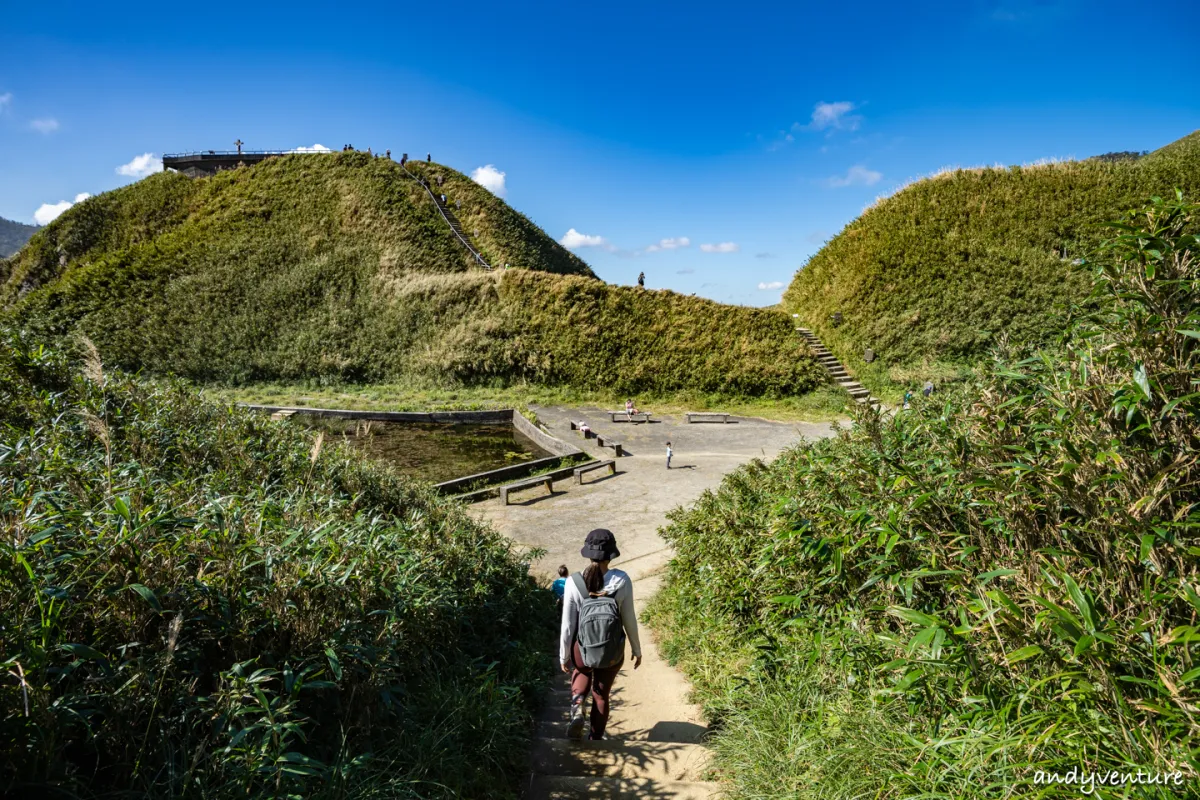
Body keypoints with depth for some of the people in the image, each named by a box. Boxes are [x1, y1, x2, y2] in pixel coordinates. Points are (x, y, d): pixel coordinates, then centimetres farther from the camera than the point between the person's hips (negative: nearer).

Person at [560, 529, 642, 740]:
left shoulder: (574, 582, -19)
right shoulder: (622, 581, -17)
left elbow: (568, 624, -11)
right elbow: (629, 620, -8)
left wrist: (563, 655, 4)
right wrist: (637, 649, 9)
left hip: (582, 649, 0)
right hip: (612, 652, 0)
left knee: (582, 675, 32)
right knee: (602, 694, 23)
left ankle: (577, 708, 7)